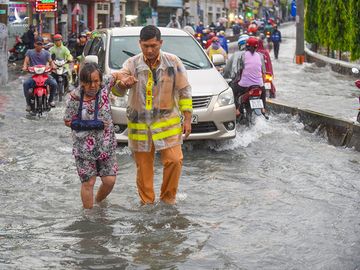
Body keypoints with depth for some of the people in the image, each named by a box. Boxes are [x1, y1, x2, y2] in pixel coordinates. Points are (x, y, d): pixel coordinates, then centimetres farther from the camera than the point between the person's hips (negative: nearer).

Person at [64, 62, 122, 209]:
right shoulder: (74, 97, -14)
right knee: (88, 183, 1)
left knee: (110, 180, 4)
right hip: (84, 148, -3)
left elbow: (115, 75, 14)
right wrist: (90, 124, -16)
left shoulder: (104, 88, -6)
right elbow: (68, 121, -6)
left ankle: (99, 202, 33)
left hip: (106, 146, 3)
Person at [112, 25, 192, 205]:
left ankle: (168, 197, 10)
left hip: (167, 123, 0)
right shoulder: (132, 64, -2)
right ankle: (147, 203, 19)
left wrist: (187, 119, 1)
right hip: (139, 125, 1)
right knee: (143, 166, 5)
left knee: (174, 160, -10)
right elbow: (116, 91, -11)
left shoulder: (173, 62, -1)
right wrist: (122, 83, -36)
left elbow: (184, 92, 5)